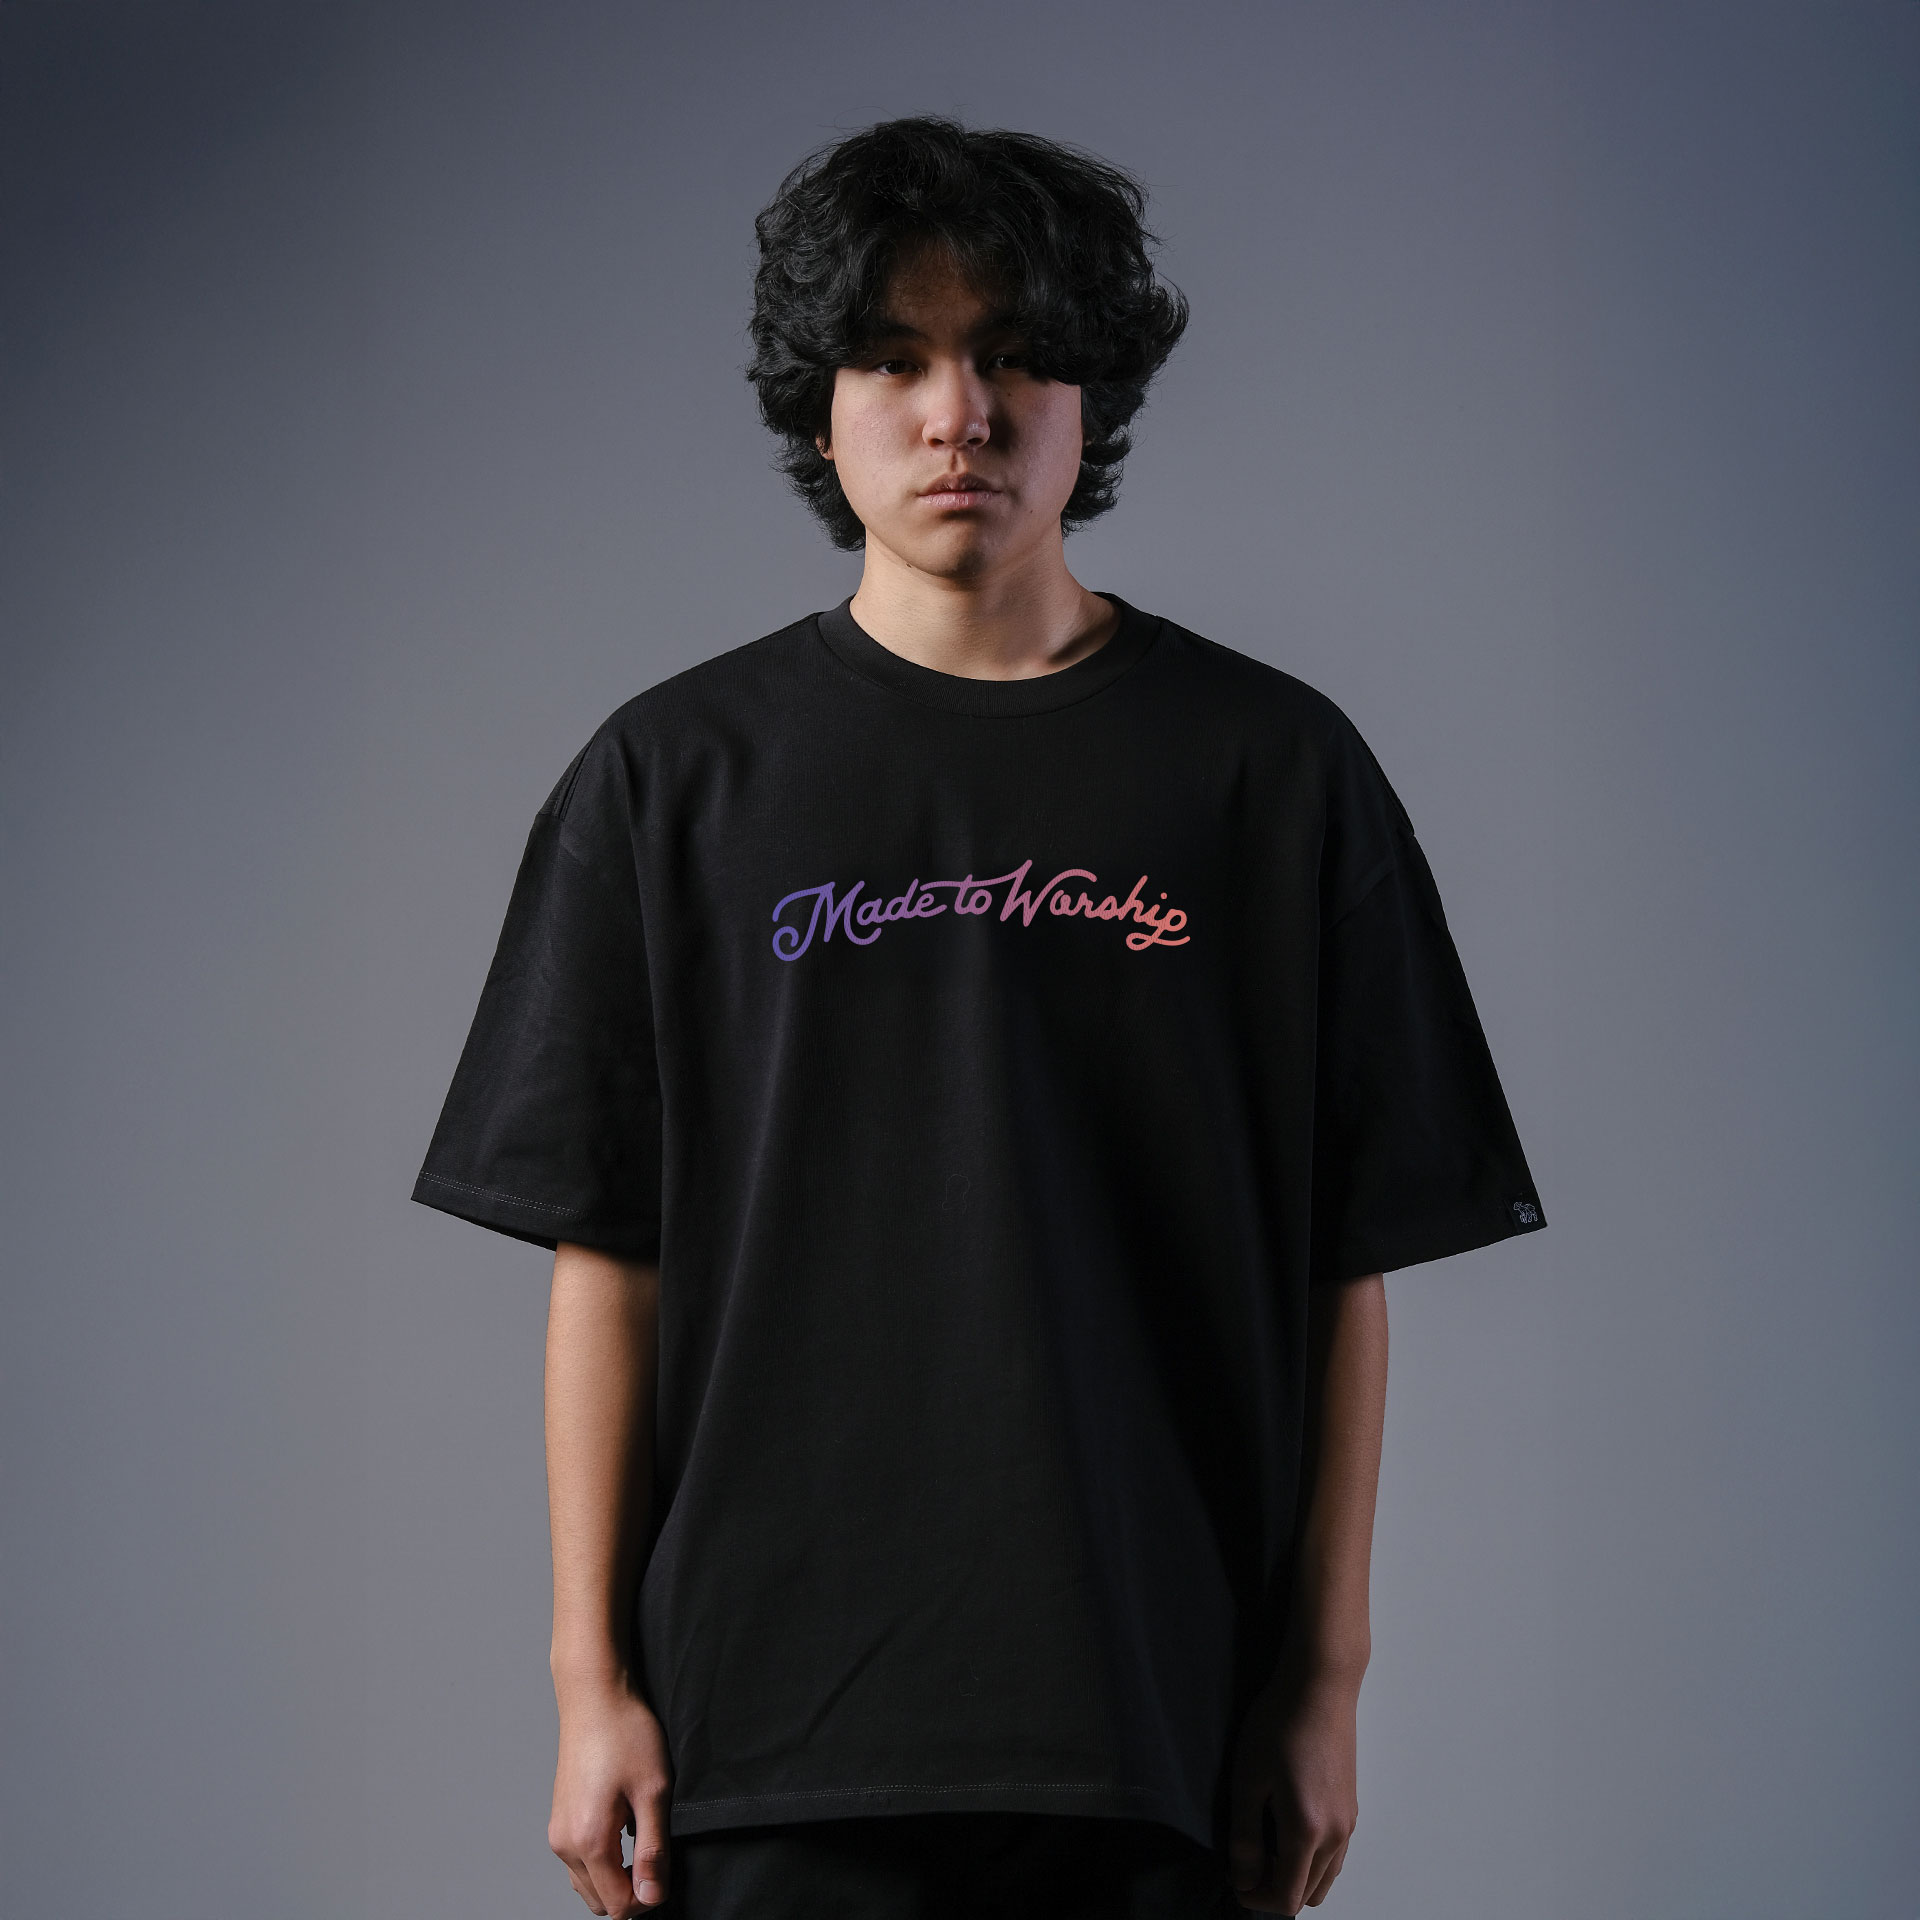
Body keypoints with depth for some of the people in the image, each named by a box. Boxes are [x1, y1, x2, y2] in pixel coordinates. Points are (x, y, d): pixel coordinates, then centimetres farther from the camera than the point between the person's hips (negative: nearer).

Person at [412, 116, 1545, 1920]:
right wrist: (592, 1680, 0)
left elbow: (1343, 1271, 4)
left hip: (1157, 1718, 0)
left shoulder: (1274, 769, 4)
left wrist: (1323, 1678, 1)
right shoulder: (676, 776, 5)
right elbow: (606, 1260, 4)